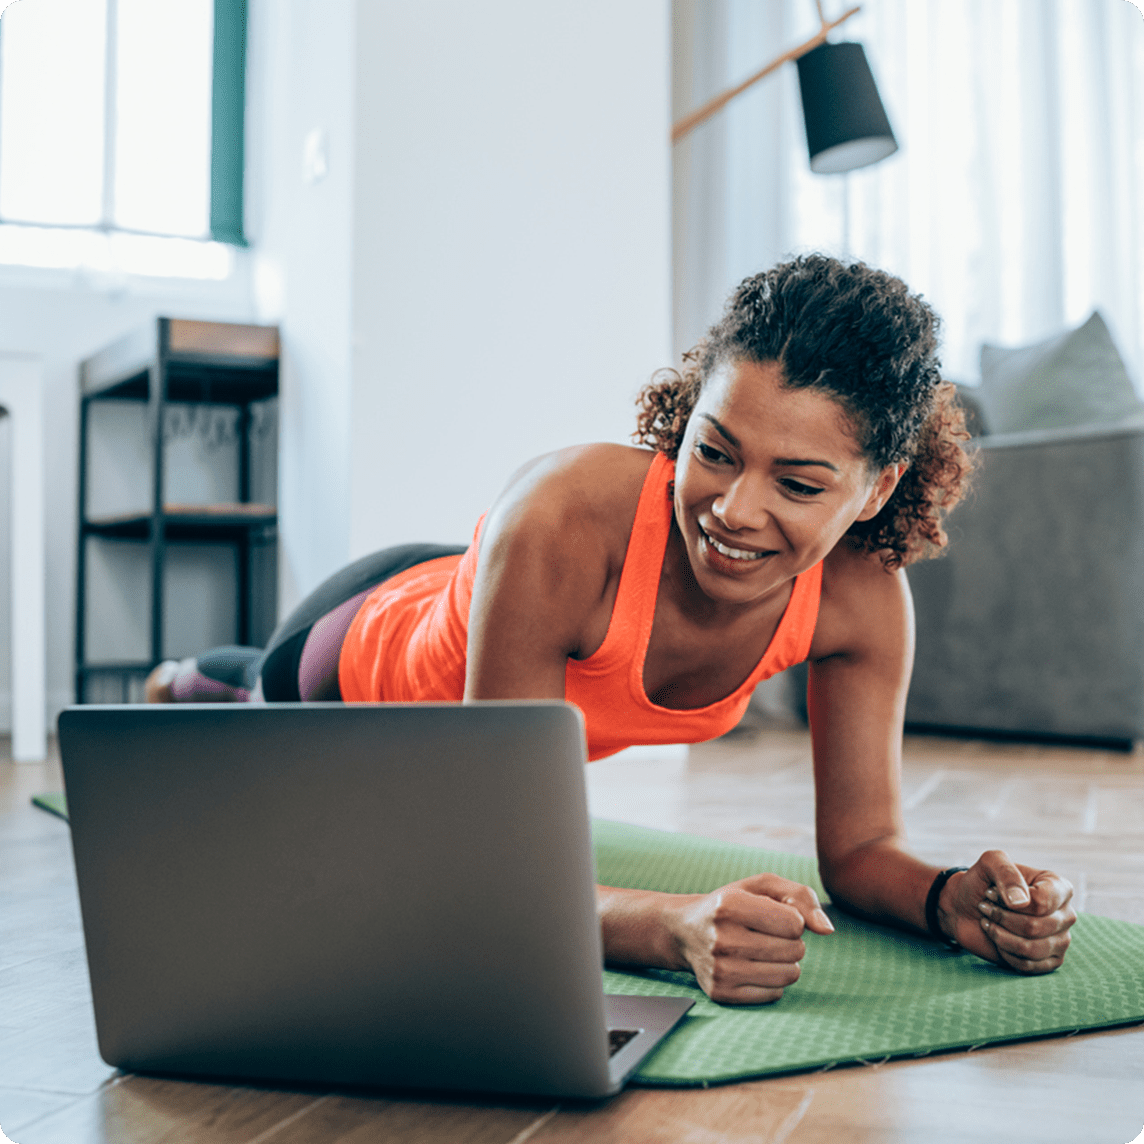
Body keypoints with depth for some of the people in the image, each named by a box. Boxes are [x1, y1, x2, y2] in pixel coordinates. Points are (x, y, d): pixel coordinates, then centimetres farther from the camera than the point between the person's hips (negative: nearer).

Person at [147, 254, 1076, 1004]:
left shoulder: (865, 597, -36)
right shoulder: (563, 517, -50)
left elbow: (861, 844, -25)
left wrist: (955, 900, -48)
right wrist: (679, 927, -66)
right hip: (375, 638, -5)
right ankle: (186, 681, 73)